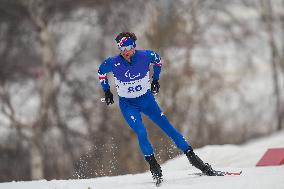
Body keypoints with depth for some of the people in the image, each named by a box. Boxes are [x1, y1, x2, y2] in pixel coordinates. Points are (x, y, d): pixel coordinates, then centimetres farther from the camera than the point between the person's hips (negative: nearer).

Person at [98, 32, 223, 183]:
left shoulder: (145, 56, -18)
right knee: (141, 132, -22)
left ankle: (192, 157, 5)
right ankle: (153, 166, -9)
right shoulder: (114, 63, -20)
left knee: (168, 127, -1)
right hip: (128, 105, -2)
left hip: (147, 99, 2)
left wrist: (155, 79, 11)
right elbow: (101, 72, 2)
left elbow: (158, 60, 7)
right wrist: (106, 91, 5)